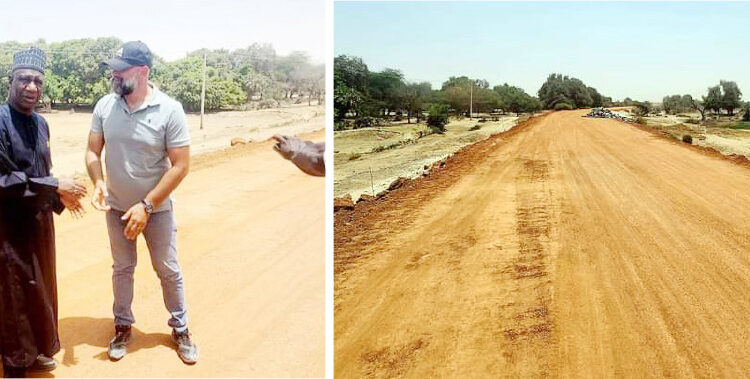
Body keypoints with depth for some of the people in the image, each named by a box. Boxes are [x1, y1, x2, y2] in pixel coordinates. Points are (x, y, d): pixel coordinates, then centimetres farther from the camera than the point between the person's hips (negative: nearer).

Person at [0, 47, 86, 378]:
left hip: (40, 220, 8)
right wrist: (55, 186, -20)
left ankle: (35, 352, 36)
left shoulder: (40, 123, 7)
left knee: (40, 290, 18)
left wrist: (60, 197, 6)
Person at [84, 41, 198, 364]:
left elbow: (180, 165, -18)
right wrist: (98, 183, -21)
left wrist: (146, 206, -21)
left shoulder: (169, 110, -19)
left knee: (169, 271, 10)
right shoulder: (104, 105, -7)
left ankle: (180, 329, 29)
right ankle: (123, 326, 38)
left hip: (157, 209, -3)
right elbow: (93, 151, 1)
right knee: (122, 268, 18)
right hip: (117, 208, 3)